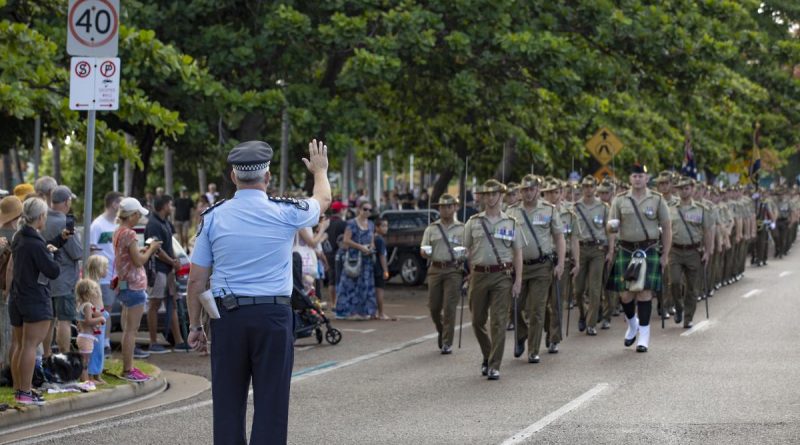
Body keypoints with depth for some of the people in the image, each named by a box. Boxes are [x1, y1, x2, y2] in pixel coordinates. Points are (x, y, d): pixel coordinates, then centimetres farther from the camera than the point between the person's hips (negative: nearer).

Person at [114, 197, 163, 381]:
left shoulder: (118, 232, 12)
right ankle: (128, 369, -4)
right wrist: (151, 249, -3)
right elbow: (138, 261, -17)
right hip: (134, 285, -10)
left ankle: (127, 367, 17)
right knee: (131, 329, -6)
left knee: (128, 329, 13)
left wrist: (146, 250, 13)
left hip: (124, 284, 10)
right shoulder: (129, 234, -16)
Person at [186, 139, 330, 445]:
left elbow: (197, 279, 2)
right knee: (271, 401, 1)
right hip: (274, 316, -1)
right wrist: (320, 170, 41)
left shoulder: (213, 217, 0)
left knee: (228, 400, 6)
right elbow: (323, 199, 20)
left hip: (228, 316, 2)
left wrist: (195, 326, 12)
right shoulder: (285, 213, -2)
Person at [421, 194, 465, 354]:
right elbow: (423, 251, 11)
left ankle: (447, 343, -4)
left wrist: (463, 253, -17)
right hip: (436, 270, 3)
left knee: (449, 307, -9)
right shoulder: (431, 229, 14)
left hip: (454, 270, -3)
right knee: (434, 306, 3)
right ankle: (441, 331, 31)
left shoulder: (462, 229, 8)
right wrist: (424, 252, -12)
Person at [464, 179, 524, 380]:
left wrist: (518, 281, -1)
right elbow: (465, 250, 9)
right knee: (478, 321, 7)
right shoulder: (473, 222, 8)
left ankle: (494, 366, -6)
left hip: (502, 275, -2)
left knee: (499, 322, -8)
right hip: (479, 275, 2)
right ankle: (487, 356, 29)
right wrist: (468, 276, -1)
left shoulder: (511, 223, 6)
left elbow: (518, 254, 7)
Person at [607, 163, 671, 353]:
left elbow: (667, 228, 4)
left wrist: (665, 255, 0)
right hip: (626, 250, 2)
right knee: (626, 294, 1)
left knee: (644, 292, -6)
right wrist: (610, 249, -15)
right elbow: (612, 227, 5)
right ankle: (632, 324, 28)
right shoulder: (620, 200, 6)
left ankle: (644, 334, 0)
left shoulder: (657, 200, 2)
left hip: (649, 250, -1)